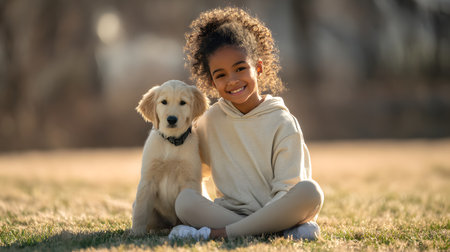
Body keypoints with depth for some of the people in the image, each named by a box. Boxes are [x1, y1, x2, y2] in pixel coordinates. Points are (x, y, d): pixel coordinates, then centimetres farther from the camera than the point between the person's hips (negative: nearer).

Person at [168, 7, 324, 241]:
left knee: (311, 191, -31)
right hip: (229, 210, 2)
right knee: (184, 200, -27)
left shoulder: (282, 123, -3)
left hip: (276, 210, -2)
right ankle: (290, 228, -28)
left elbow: (286, 190, -9)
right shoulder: (211, 120, 9)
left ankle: (217, 232, -29)